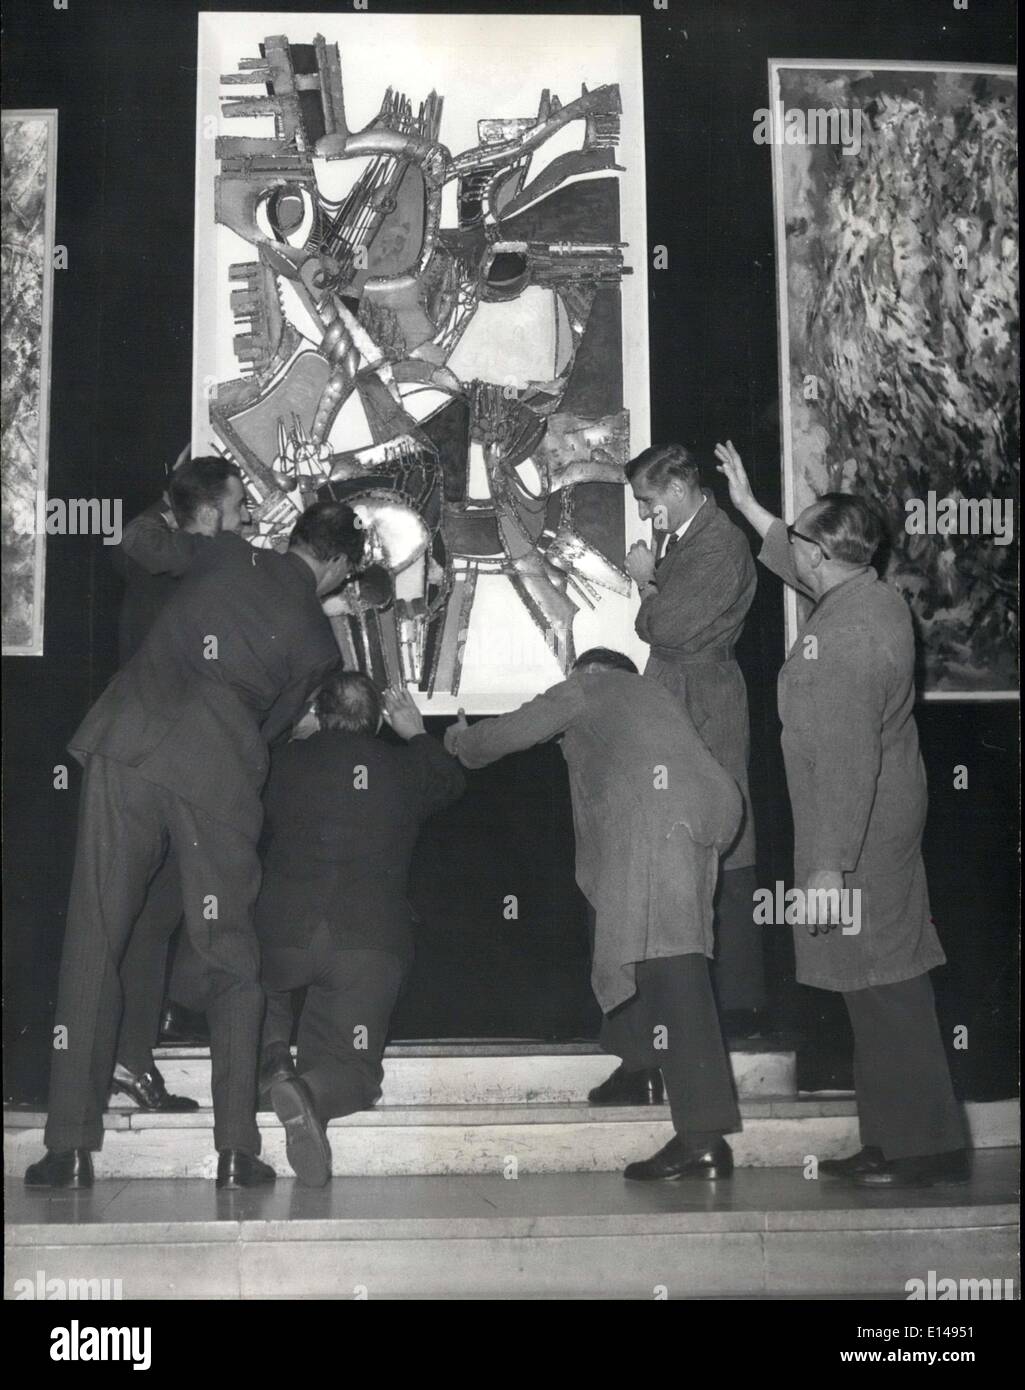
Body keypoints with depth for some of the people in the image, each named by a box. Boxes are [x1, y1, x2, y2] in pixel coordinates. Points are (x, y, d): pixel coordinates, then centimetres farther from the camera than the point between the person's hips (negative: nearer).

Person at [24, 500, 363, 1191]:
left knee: (92, 945, 6)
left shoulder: (224, 555, 14)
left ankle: (71, 1149, 7)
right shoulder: (317, 642, 9)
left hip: (127, 749, 2)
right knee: (231, 963, 10)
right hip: (217, 777, -2)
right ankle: (237, 1151, 8)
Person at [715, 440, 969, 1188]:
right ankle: (898, 1139, 24)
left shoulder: (843, 638, -24)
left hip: (860, 830, -10)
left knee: (885, 990, -2)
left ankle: (925, 1146, 7)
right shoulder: (873, 596, 6)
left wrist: (830, 866, -25)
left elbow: (847, 762, -27)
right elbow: (801, 566, 28)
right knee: (888, 982, 14)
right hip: (890, 815, 10)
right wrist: (748, 506, 33)